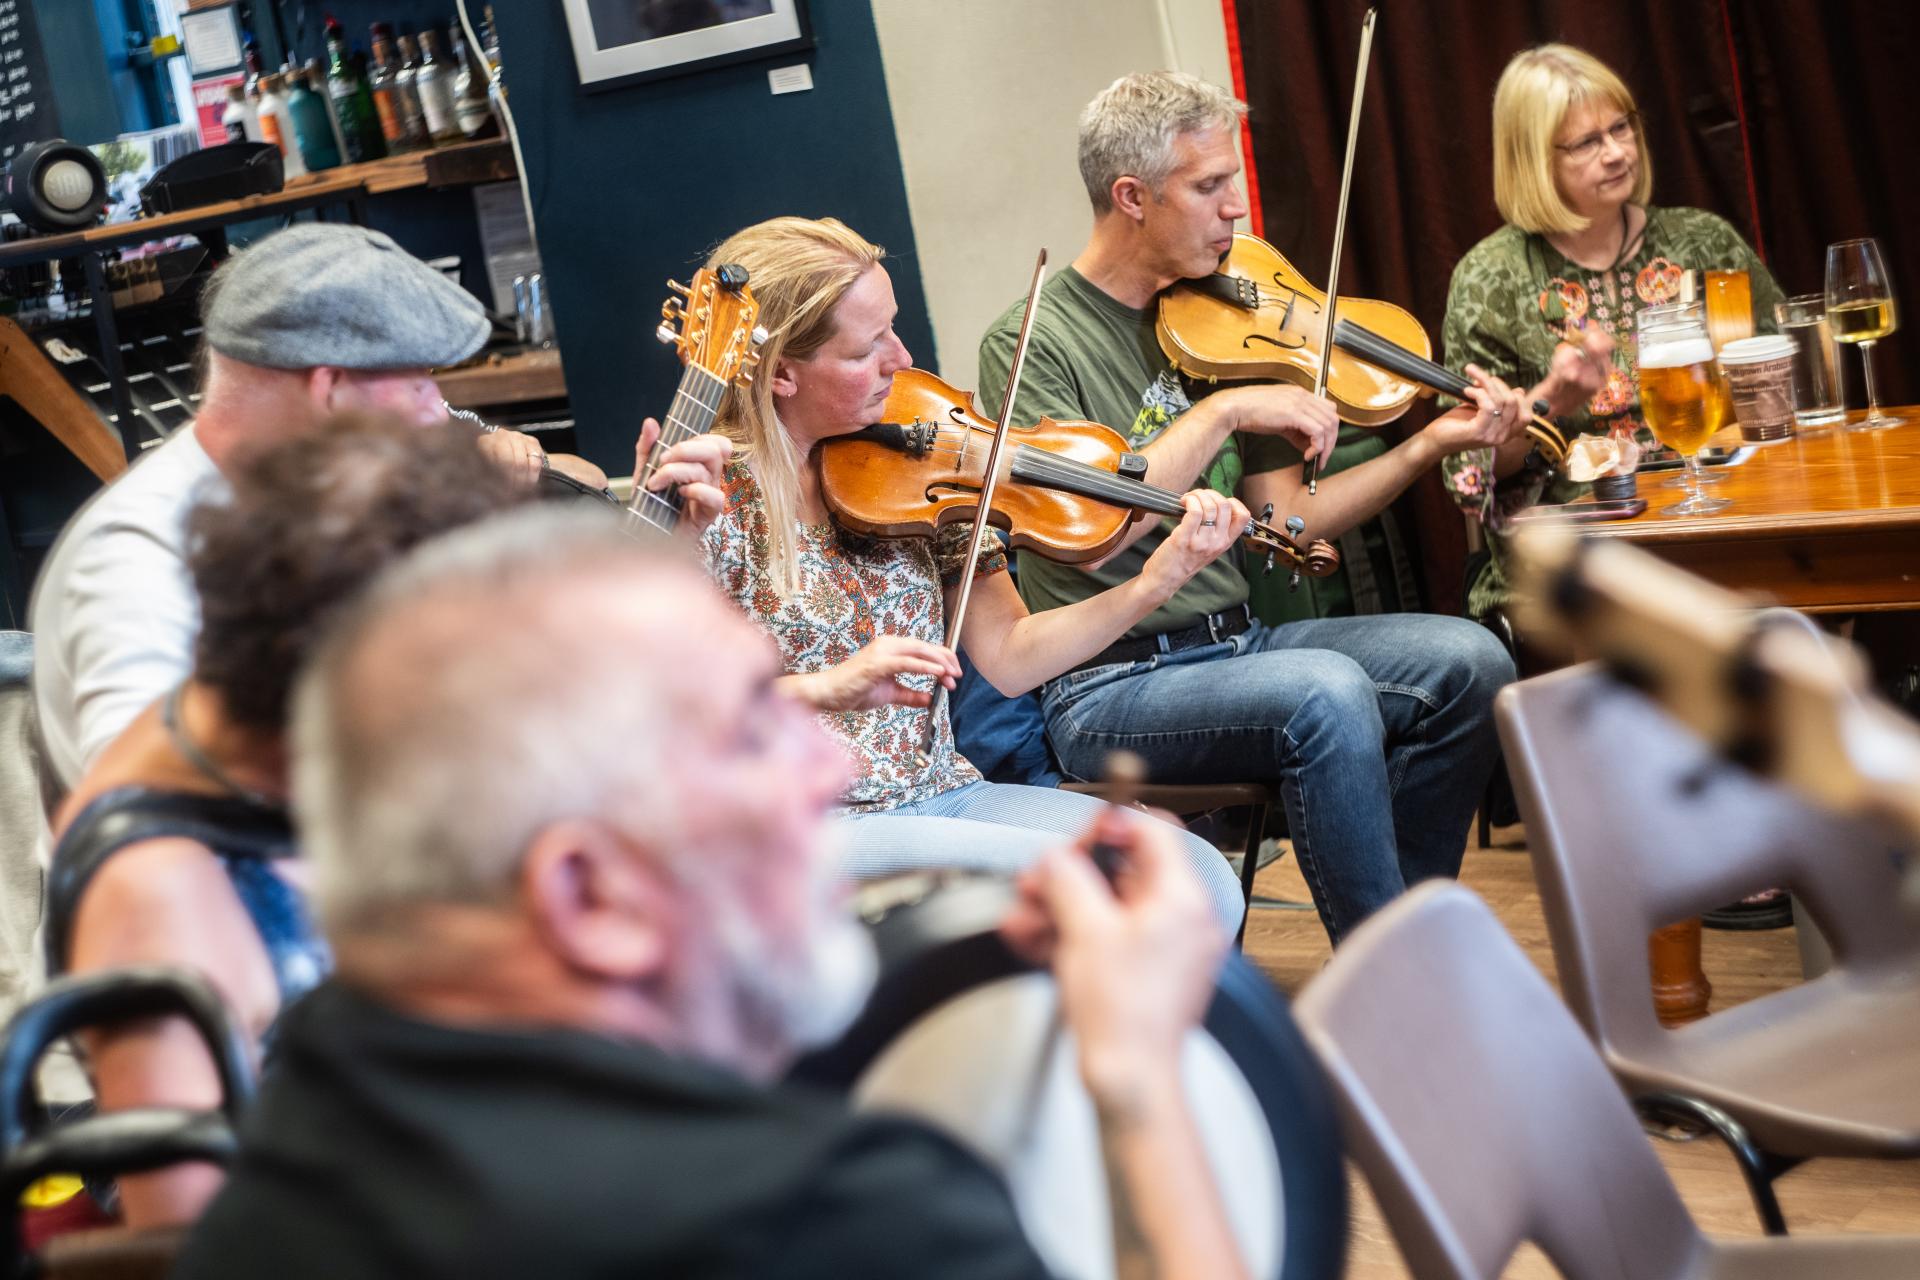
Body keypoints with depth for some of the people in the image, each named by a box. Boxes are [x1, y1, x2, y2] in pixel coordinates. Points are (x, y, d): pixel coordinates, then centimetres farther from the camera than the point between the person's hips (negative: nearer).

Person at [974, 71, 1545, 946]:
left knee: (1466, 661, -12)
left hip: (1236, 643, 7)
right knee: (1330, 692, -31)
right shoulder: (1031, 343, -8)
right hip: (1111, 688, -7)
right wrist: (1223, 413, -20)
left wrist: (1430, 444, -1)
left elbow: (1287, 520, 9)